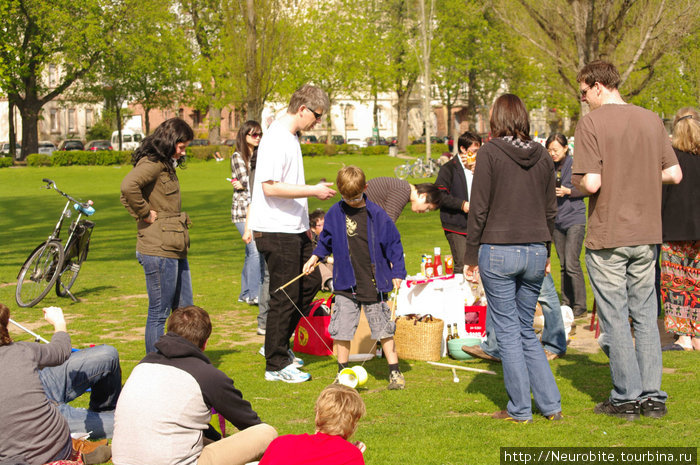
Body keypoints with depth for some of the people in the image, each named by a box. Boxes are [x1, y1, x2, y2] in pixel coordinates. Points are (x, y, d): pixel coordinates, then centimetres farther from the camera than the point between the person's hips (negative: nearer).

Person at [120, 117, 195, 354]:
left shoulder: (166, 165, 17)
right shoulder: (152, 164, -13)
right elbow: (128, 186, -31)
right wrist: (145, 214, -19)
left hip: (175, 250, 10)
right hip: (159, 249, -10)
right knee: (159, 314, -2)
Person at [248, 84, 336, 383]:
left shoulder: (291, 137, 14)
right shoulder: (276, 139, -18)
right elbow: (270, 187, -25)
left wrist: (305, 224, 22)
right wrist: (313, 191, -20)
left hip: (293, 229, 10)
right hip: (276, 231, -10)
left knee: (311, 283, 16)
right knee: (285, 297, -4)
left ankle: (279, 343, 26)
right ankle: (276, 365, 5)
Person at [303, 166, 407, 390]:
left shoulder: (376, 214, -5)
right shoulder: (334, 214, 2)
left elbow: (393, 243, 2)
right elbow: (326, 240, 18)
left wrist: (397, 272, 0)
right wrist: (314, 257, 8)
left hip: (374, 283, -2)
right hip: (346, 284, 2)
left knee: (383, 328, 4)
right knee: (341, 329, 1)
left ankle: (394, 371, 13)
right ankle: (342, 373, 15)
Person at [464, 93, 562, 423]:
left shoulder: (490, 153, -8)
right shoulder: (542, 156, 6)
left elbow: (479, 209, -8)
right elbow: (550, 210, 11)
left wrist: (471, 257, -2)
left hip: (498, 251, -5)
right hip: (535, 252, 5)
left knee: (508, 331, 4)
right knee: (527, 330, 15)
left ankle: (519, 409, 7)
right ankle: (550, 404, 11)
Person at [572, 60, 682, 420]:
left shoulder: (591, 123, -12)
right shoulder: (651, 120, 5)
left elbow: (591, 183, -20)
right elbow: (674, 174, 6)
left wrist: (577, 183, 2)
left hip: (607, 237, -5)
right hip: (647, 234, 5)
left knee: (615, 318, 3)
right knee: (645, 315, 12)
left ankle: (626, 397, 7)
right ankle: (652, 397, 13)